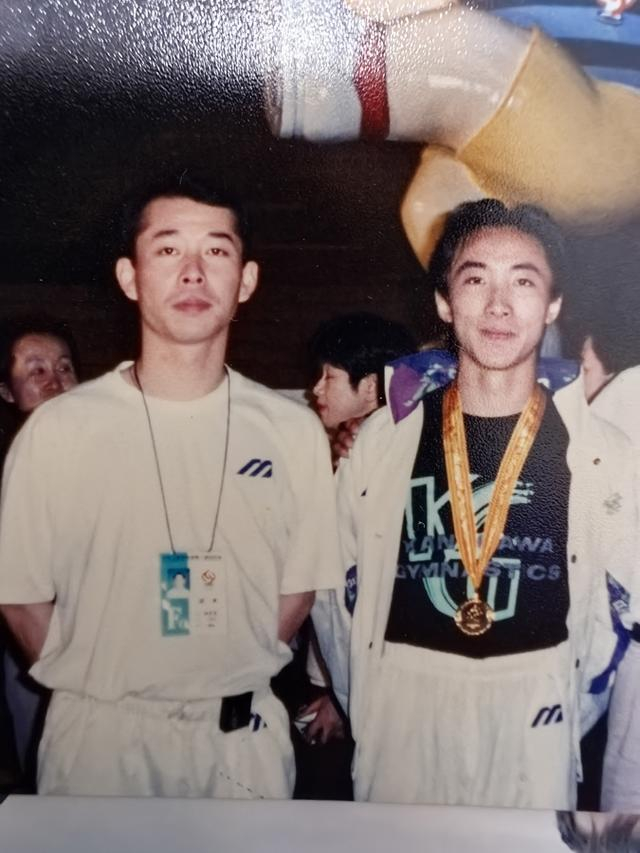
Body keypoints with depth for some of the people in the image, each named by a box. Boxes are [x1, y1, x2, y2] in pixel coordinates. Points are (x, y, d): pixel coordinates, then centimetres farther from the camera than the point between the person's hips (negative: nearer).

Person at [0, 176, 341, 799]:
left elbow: (300, 584, 4)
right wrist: (94, 683, 0)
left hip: (243, 732, 2)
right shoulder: (57, 430, -10)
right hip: (99, 736, -1)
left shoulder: (293, 431, -5)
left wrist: (238, 676, 1)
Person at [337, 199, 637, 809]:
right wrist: (348, 692, 8)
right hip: (401, 730, 1)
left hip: (534, 737, 0)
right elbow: (340, 583, 7)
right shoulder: (385, 438, -4)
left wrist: (575, 707, 5)